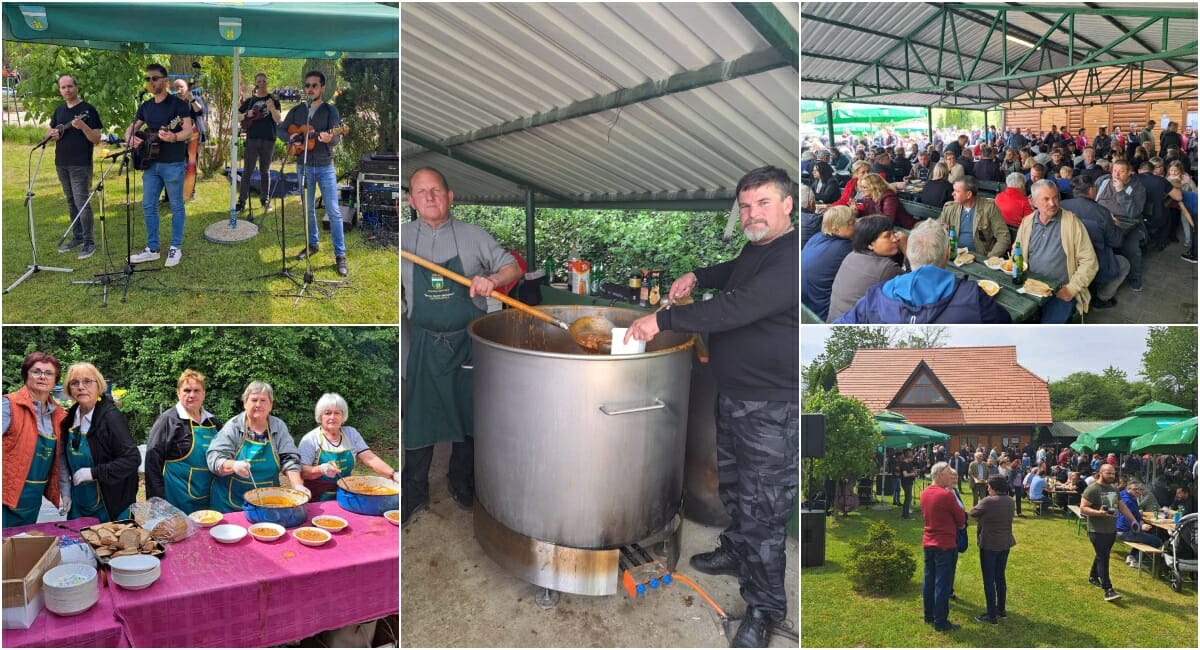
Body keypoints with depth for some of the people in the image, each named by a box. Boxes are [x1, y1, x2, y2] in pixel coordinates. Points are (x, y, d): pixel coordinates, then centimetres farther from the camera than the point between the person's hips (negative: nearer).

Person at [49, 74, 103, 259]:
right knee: (71, 202, 13)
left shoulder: (88, 109, -6)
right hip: (62, 164, 7)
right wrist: (52, 133, 0)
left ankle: (89, 242, -7)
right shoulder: (59, 110, 13)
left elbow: (96, 139, -10)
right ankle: (77, 237, 22)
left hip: (81, 165, -7)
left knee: (82, 203, -10)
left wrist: (83, 126, -28)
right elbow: (49, 132, 23)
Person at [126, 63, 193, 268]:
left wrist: (174, 137, -38)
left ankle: (176, 248, 10)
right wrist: (130, 138, -8)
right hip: (151, 163, 7)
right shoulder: (145, 106, 13)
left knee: (176, 206, 2)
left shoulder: (178, 104, -7)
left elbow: (189, 130, -17)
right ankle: (152, 248, 15)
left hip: (174, 164, -7)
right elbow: (131, 129, 16)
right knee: (148, 206, 7)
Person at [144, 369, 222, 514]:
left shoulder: (212, 421, 9)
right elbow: (153, 459, -11)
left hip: (207, 499, 5)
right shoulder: (168, 420, -8)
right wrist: (158, 502, -14)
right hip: (177, 500, -5)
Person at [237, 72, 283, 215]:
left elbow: (278, 120, -5)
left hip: (268, 140, 0)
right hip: (252, 139, 1)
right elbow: (237, 118, 10)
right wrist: (247, 114, -10)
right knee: (247, 172, -1)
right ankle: (241, 201, -1)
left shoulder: (273, 100, 6)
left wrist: (272, 109, -24)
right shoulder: (249, 101, 9)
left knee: (265, 171, 9)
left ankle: (265, 200, 16)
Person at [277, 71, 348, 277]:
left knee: (333, 211, -6)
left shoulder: (330, 110, -5)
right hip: (303, 166, 4)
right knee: (308, 209, 13)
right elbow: (279, 129, 13)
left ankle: (340, 256, -4)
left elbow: (337, 137, -15)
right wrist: (291, 138, -8)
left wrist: (330, 138, -39)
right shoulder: (296, 110, 7)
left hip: (325, 166, -4)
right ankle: (313, 244, 31)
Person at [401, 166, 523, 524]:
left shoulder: (473, 236, -2)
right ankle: (414, 491, 19)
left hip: (469, 340, 0)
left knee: (468, 412, 12)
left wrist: (492, 279, -18)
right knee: (418, 416, 4)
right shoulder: (403, 237, 1)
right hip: (424, 343, 1)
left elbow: (513, 267, 1)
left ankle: (462, 481, 32)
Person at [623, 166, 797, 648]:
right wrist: (698, 276, 13)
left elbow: (740, 307, -33)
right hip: (732, 394, 10)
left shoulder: (792, 257, -23)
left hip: (772, 409, -10)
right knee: (732, 486, 25)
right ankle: (736, 553, 48)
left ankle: (763, 608, 12)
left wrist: (664, 319, -30)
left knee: (762, 510, -2)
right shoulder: (756, 248, 9)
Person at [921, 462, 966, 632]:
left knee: (929, 580, 15)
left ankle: (929, 615, 25)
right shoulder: (946, 495, -20)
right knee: (943, 583, -1)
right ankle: (940, 622, 4)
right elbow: (961, 519, -9)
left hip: (928, 542, 8)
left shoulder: (925, 493, 4)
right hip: (945, 544, -8)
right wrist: (958, 524, 12)